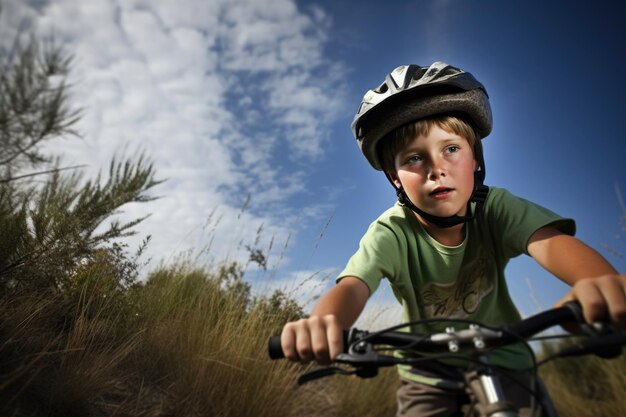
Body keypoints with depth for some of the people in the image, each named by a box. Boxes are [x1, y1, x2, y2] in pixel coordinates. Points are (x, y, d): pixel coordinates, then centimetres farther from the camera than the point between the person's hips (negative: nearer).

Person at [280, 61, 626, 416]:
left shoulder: (496, 210, -19)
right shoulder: (391, 234, -24)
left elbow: (549, 239, -37)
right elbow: (353, 286, -38)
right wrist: (323, 324, -63)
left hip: (502, 364, 2)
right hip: (429, 377, -1)